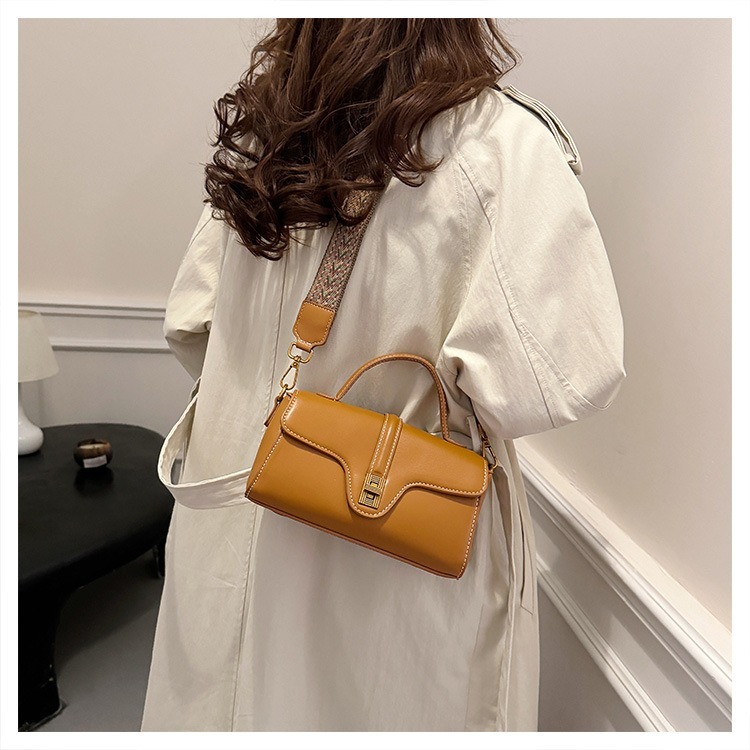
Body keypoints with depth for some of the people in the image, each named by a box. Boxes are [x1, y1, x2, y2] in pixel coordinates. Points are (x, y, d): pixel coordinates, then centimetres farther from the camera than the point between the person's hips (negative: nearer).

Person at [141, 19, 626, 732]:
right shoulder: (502, 140, -17)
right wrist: (464, 394, -6)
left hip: (237, 519, 5)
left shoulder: (260, 127, -2)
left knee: (240, 697, 26)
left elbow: (191, 325, 3)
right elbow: (551, 376, -26)